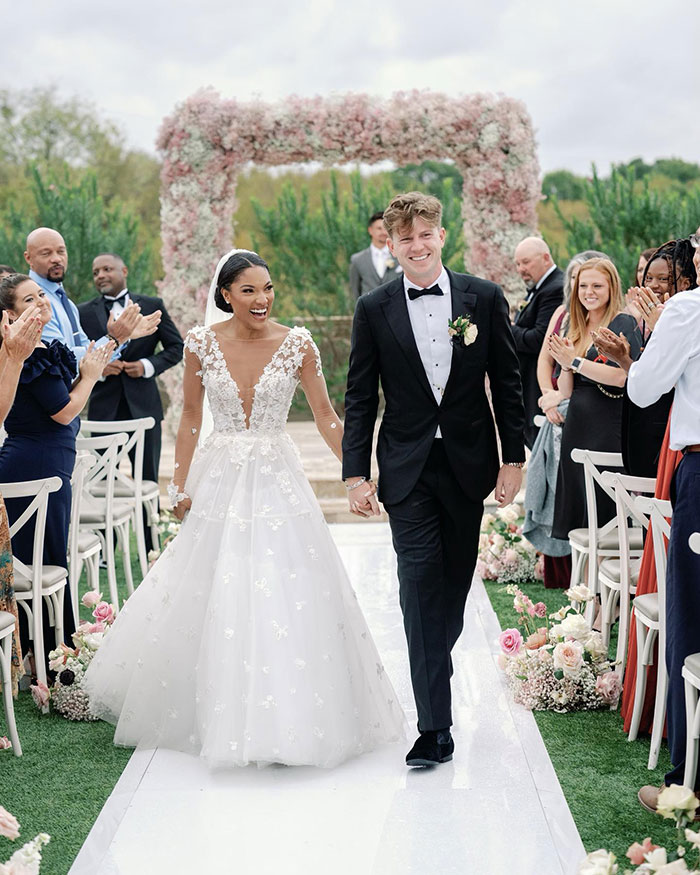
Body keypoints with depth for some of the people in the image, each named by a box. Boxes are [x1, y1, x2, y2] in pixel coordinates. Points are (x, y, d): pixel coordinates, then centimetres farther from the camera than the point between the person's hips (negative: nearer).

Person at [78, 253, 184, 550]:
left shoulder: (152, 306, 3)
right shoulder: (84, 312, 4)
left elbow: (176, 347, 5)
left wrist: (148, 366, -10)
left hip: (143, 405, 0)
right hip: (104, 406, 1)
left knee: (148, 479, 7)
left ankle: (151, 548, 15)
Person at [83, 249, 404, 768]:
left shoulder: (297, 344, -5)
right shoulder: (202, 344, -2)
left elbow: (326, 417, -1)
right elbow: (190, 420, 5)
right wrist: (181, 486, 2)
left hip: (278, 481, -1)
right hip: (220, 481, 1)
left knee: (287, 601, -3)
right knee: (211, 603, 7)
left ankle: (294, 718, 11)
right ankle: (219, 714, 26)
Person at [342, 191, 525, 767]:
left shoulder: (484, 298, 1)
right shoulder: (374, 309, 0)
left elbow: (508, 382, 5)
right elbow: (360, 398, 2)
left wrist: (514, 459, 1)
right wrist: (356, 474, -4)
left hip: (468, 463, 1)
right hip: (407, 470, -1)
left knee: (456, 580, 11)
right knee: (420, 583, -8)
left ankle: (433, 668, 37)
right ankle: (435, 725, -6)